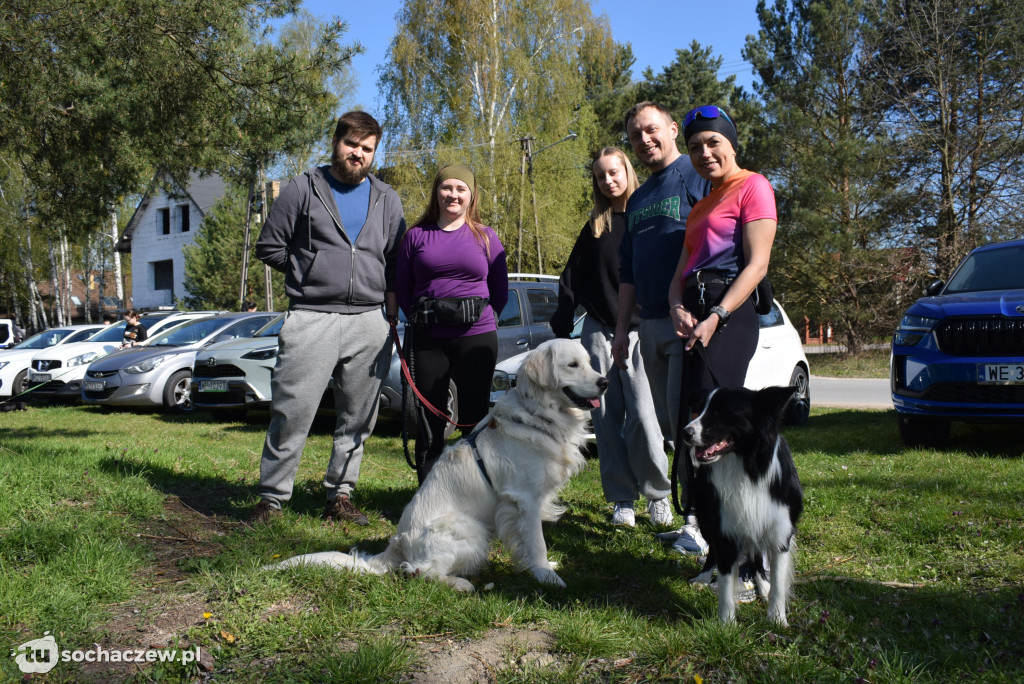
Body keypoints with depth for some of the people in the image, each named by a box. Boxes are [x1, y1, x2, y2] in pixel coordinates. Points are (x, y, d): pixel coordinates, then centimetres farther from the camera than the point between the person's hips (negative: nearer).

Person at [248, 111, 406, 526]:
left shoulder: (387, 199, 16)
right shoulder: (304, 189, 6)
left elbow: (398, 261, 20)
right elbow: (269, 246, 7)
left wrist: (390, 297, 6)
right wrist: (311, 273, 3)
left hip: (369, 323, 4)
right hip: (311, 319, -3)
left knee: (358, 418, 7)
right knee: (292, 413, -6)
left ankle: (340, 497, 18)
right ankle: (271, 497, 7)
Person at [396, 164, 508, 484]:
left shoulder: (485, 236, 7)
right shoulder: (416, 235, 8)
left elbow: (501, 291, 10)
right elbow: (402, 288, 12)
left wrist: (481, 317, 2)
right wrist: (418, 318, 3)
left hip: (477, 338, -1)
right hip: (428, 340, 1)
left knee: (474, 417, 2)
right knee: (429, 419, 5)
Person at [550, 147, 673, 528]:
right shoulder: (594, 228, 13)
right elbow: (571, 280, 14)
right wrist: (561, 329, 8)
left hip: (639, 331, -4)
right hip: (598, 332, 4)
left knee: (643, 415, -11)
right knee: (607, 419, 4)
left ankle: (657, 494, 8)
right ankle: (623, 500, 13)